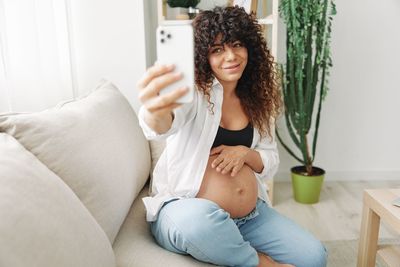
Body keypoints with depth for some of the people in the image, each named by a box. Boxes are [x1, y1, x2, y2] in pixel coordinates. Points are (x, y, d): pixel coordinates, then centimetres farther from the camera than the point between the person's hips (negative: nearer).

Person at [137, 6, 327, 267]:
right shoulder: (193, 90, -12)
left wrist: (245, 153, -13)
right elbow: (164, 124, -34)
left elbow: (270, 162, 10)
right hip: (184, 209, -4)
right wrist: (155, 111, -59)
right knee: (198, 219, -39)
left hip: (250, 215, 4)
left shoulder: (257, 101, 6)